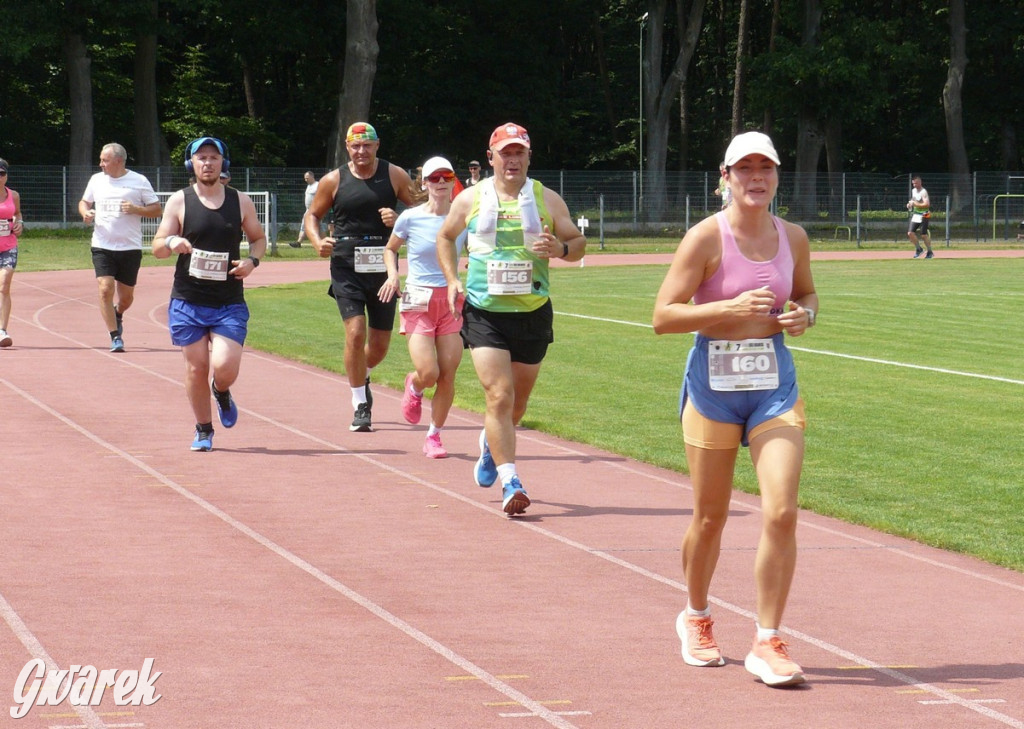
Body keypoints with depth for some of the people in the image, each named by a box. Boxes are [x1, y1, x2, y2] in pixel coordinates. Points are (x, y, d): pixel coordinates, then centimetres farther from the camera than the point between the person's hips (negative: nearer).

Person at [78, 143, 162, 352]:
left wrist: (136, 209, -17)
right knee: (106, 289, -15)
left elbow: (156, 209, 1)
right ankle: (115, 337, -6)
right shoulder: (96, 180, 7)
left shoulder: (139, 181, -2)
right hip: (102, 246, 1)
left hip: (130, 248, -1)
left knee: (126, 296, 7)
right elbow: (84, 202, 20)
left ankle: (117, 315, 43)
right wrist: (85, 213, -3)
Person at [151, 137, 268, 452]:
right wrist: (171, 242, -23)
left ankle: (221, 392, 24)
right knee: (196, 367, 1)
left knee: (225, 367, -13)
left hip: (230, 303, 0)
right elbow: (157, 248, 1)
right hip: (188, 302, 0)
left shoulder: (241, 201, 6)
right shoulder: (179, 201, 1)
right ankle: (203, 430, 21)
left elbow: (258, 238, 18)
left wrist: (252, 260, -4)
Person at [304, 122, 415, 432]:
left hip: (383, 268, 1)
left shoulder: (395, 176, 2)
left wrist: (399, 220, -14)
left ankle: (362, 377, 42)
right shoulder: (333, 181, 2)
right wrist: (318, 242, -8)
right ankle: (360, 407, -4)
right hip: (346, 268, -1)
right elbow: (313, 215, 12)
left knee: (380, 344, 8)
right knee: (356, 332, -16)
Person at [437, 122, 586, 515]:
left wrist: (560, 249, -16)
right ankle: (510, 481, -17)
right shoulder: (470, 199, 3)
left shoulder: (547, 199, 3)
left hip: (533, 313, 2)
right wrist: (452, 279, 4)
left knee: (518, 401, 15)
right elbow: (446, 236, 19)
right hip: (484, 313, -2)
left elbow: (579, 242, 8)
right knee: (499, 396, -15)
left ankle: (490, 444, 46)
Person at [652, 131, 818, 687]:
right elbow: (663, 316, -12)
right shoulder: (706, 237, -9)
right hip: (713, 383, -3)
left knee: (782, 512, -11)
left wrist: (804, 314, -1)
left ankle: (767, 642, -2)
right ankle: (696, 617, 36)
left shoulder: (793, 238, 4)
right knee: (710, 517, 9)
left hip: (775, 382, 3)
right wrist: (731, 308, -23)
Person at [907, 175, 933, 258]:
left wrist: (915, 204, -23)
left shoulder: (923, 192, -15)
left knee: (924, 235, -5)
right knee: (910, 233, -2)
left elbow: (927, 204, -26)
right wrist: (910, 204, 7)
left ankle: (930, 252, 10)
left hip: (923, 215, -8)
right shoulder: (913, 191, 11)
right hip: (915, 215, 8)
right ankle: (918, 249, 16)